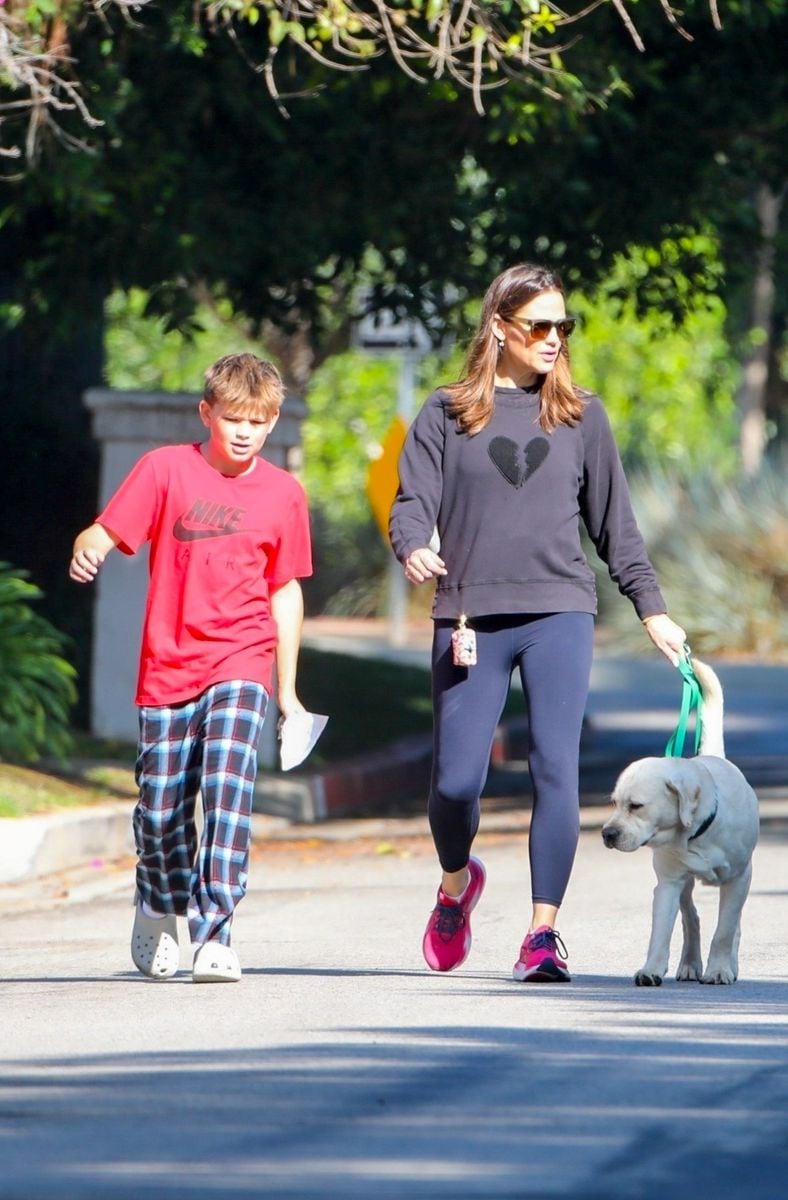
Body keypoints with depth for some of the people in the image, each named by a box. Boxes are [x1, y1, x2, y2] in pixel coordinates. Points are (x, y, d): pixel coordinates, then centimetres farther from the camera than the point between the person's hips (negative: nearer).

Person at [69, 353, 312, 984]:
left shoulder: (283, 493, 5)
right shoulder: (166, 469, -1)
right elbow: (104, 533, -5)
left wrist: (288, 689, 15)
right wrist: (87, 549, -30)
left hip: (241, 663, 0)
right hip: (169, 666, 0)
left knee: (227, 787, -21)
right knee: (160, 811, 5)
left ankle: (215, 936, -22)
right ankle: (158, 909, 36)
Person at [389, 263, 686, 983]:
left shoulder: (581, 415, 13)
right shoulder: (448, 414, 8)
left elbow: (614, 523, 17)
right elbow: (413, 503, 2)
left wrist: (651, 608, 13)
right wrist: (414, 549, -21)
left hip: (561, 610, 1)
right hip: (471, 618, -1)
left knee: (556, 769, -13)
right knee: (456, 781, -3)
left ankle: (544, 932, -11)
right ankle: (457, 883, 28)